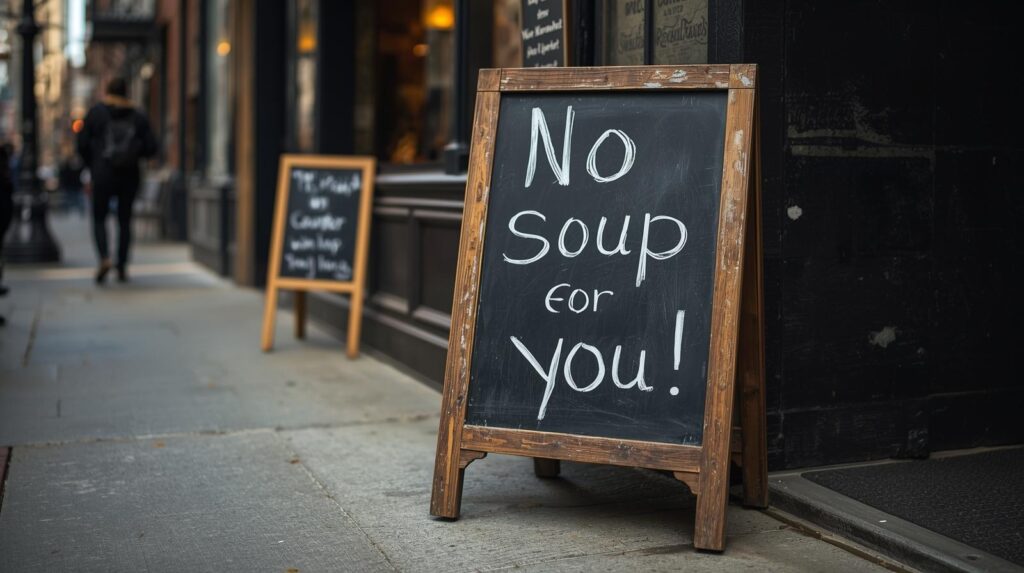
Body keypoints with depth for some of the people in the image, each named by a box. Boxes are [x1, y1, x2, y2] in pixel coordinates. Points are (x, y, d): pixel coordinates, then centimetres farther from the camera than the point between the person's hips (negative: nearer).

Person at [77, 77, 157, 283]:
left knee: (99, 219, 9)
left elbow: (83, 144, -4)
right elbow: (151, 148, -2)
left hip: (103, 175, -2)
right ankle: (122, 267, 11)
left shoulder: (95, 113, -2)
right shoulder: (138, 117, 2)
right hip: (129, 175, 2)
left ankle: (104, 257, -14)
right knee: (124, 220, 12)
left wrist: (92, 165, 13)